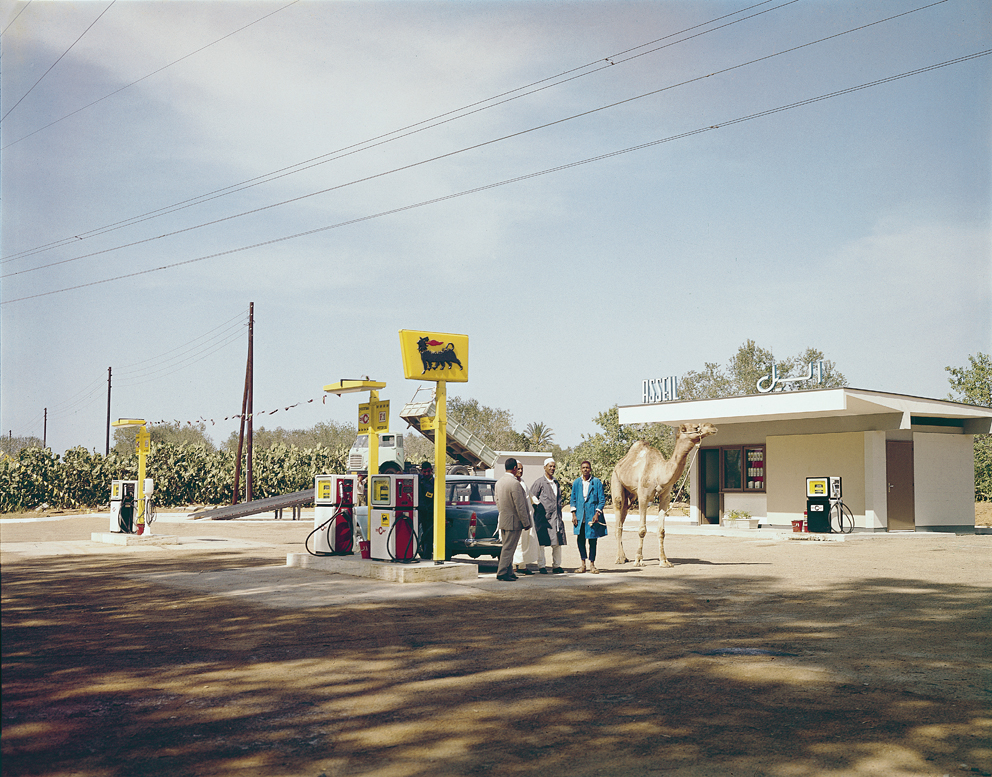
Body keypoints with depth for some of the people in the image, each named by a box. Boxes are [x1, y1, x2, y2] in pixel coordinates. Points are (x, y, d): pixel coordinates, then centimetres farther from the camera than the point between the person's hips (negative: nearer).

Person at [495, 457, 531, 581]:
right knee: (508, 548, -4)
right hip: (513, 521, -9)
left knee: (507, 547, 15)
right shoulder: (514, 483, -19)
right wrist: (526, 523, -11)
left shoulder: (499, 482, 7)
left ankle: (508, 572, 20)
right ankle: (502, 573, -3)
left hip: (503, 520, 9)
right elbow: (520, 506, -18)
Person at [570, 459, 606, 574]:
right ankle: (583, 564, 12)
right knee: (580, 539, 1)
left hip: (592, 515, -2)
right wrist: (573, 514, 2)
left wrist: (597, 514, -9)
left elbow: (602, 499, 0)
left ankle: (592, 564, 12)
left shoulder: (596, 482, -1)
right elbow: (573, 499, 11)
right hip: (580, 516, 2)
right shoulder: (576, 482, 6)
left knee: (592, 540, 1)